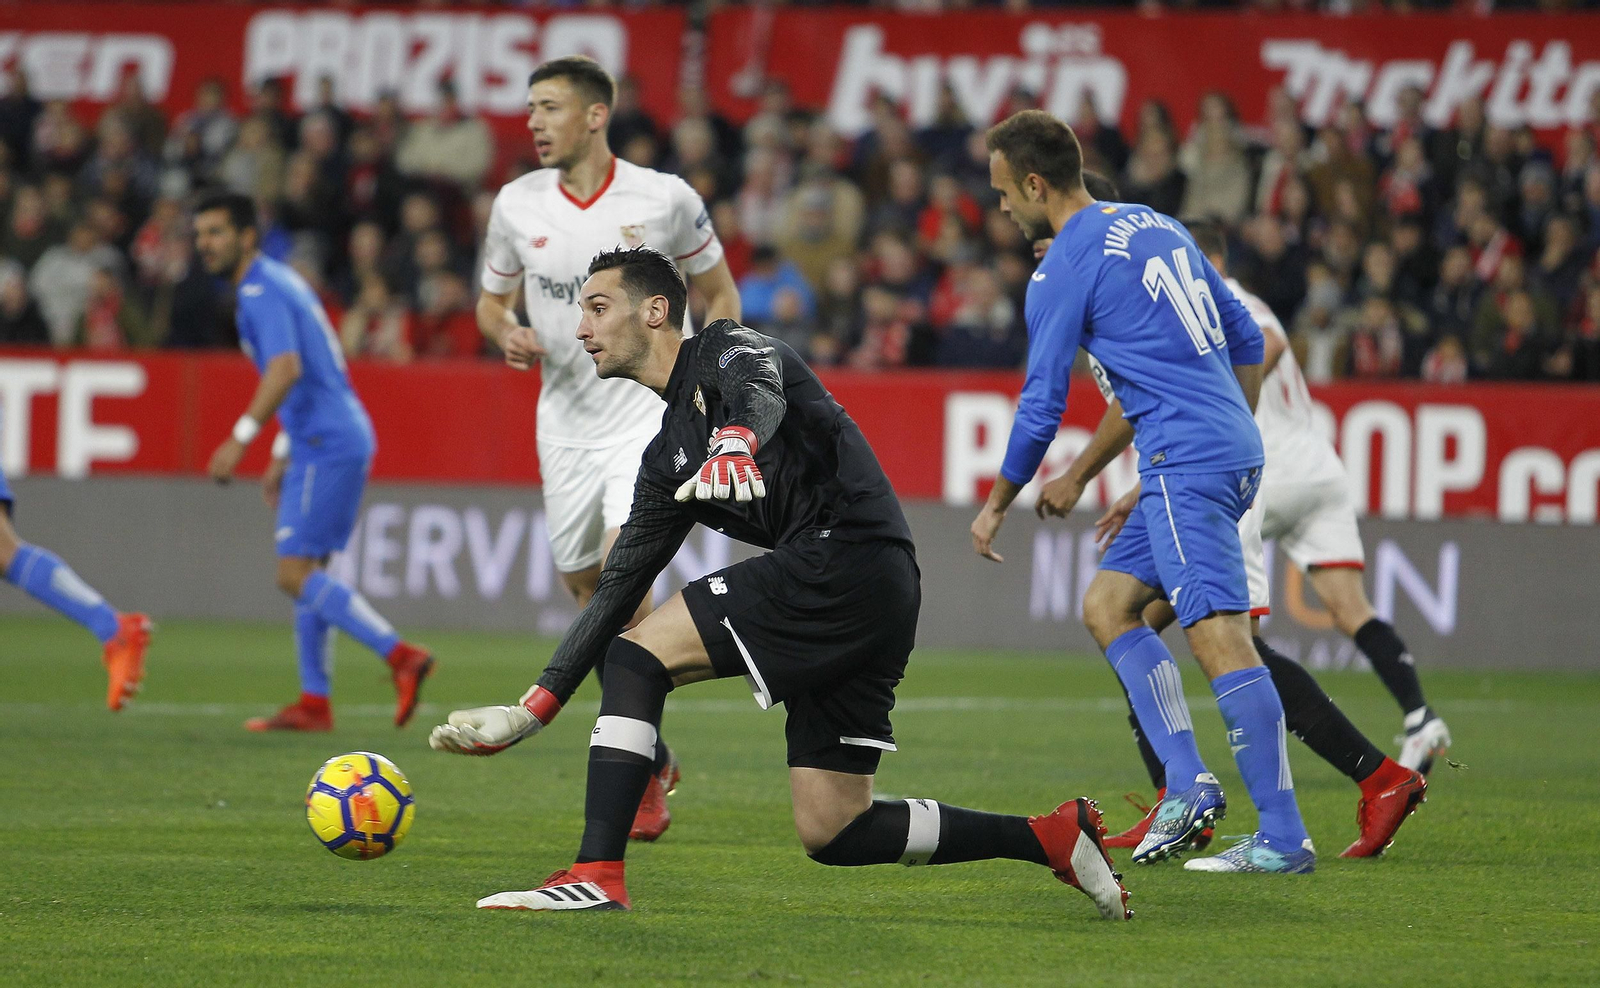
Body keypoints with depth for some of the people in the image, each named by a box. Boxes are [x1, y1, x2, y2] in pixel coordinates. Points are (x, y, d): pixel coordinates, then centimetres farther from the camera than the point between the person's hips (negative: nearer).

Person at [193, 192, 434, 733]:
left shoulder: (263, 292, -11)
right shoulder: (277, 283, 20)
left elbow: (287, 369, -26)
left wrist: (241, 437, -29)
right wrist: (281, 457, 28)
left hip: (327, 445, -10)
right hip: (323, 442, 10)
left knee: (295, 574, -13)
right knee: (304, 573, 10)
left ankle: (401, 655, -17)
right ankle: (313, 703, 10)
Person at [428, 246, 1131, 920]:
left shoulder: (725, 349, 4)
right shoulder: (670, 458, 26)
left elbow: (762, 391, -22)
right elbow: (617, 591, 25)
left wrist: (737, 442, -47)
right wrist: (528, 713, 19)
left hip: (845, 554, -9)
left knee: (638, 657, -9)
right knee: (831, 834, 6)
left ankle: (597, 875, -15)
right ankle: (1051, 837, 11)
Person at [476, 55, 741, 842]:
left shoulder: (663, 199, -8)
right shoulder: (518, 205, 0)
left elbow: (720, 294, 6)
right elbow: (492, 300, 14)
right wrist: (506, 335, -8)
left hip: (648, 415, -4)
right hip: (566, 419, 4)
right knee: (583, 584, 8)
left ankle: (642, 775, -12)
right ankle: (651, 754, 29)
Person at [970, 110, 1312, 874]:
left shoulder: (1062, 271, -6)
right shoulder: (1157, 225, 18)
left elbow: (1042, 408, -2)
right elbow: (1246, 340, 22)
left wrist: (996, 507, 11)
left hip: (1185, 460, -10)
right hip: (1234, 447, 10)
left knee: (1219, 637, -14)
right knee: (1107, 605, 15)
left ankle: (1284, 838, -20)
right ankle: (1187, 783, 4)